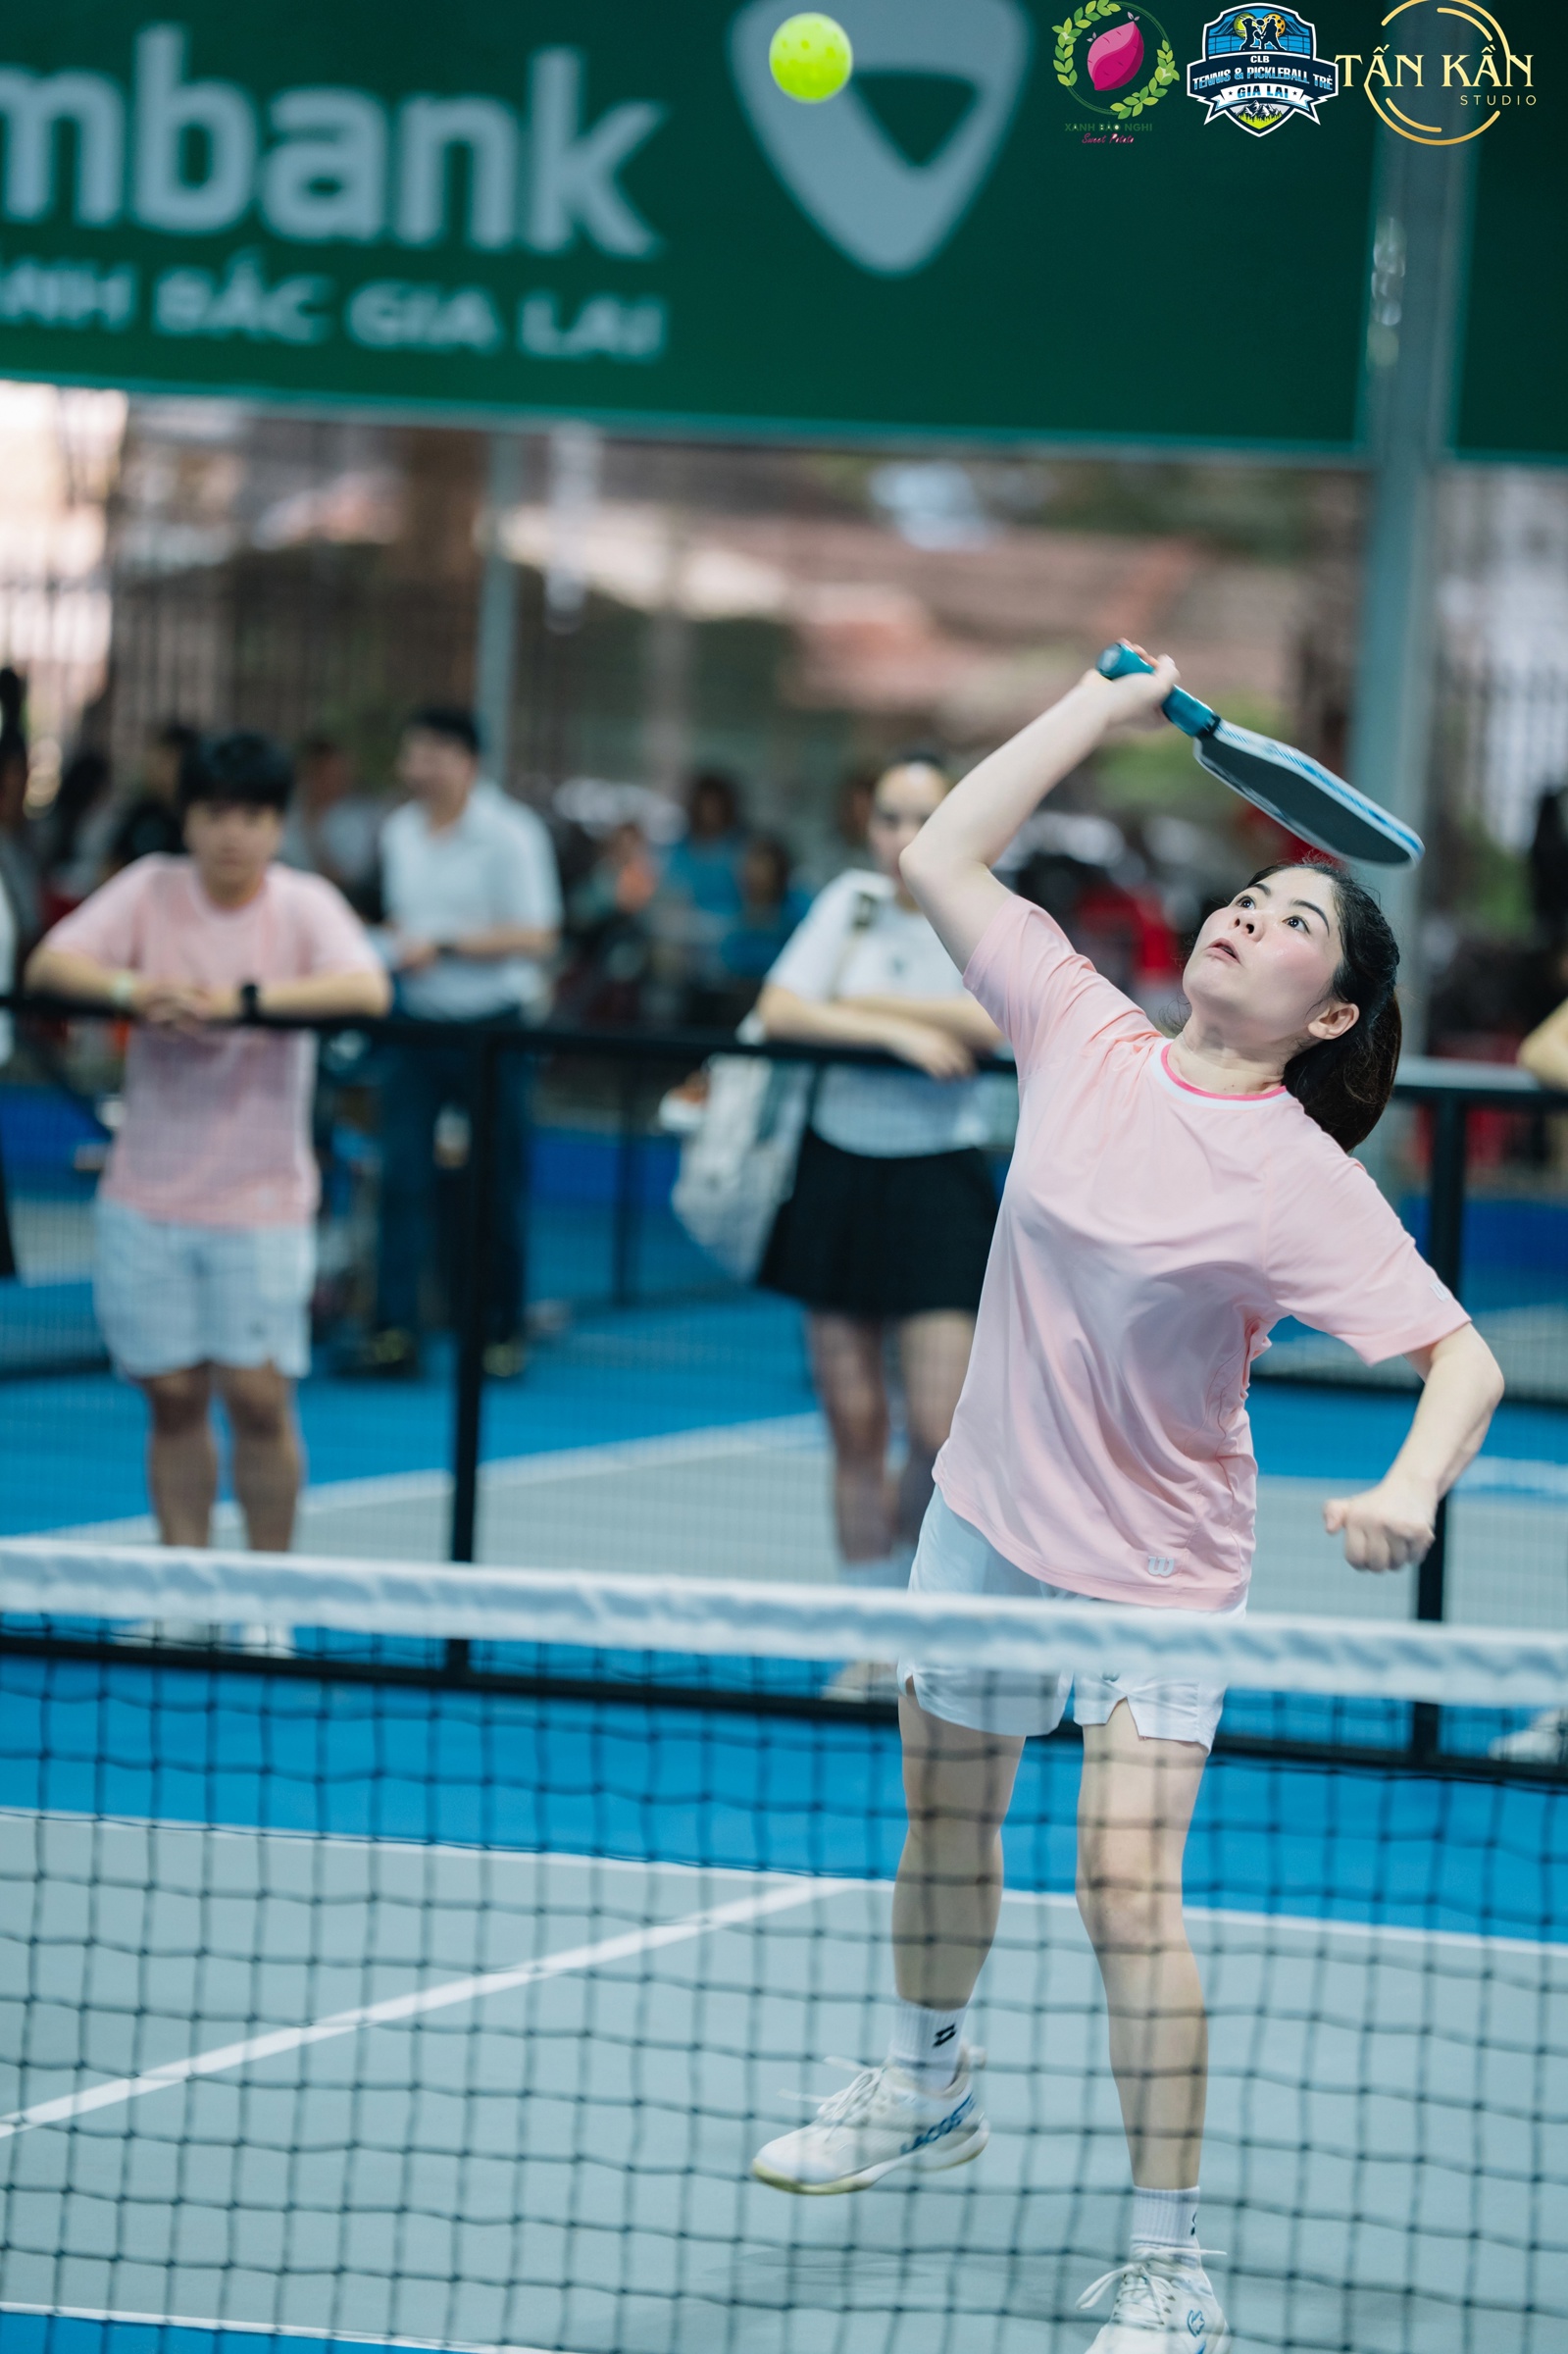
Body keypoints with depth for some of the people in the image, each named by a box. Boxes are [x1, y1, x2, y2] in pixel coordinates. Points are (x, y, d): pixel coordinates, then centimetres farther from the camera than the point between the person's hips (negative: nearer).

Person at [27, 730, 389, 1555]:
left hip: (260, 1201, -2)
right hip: (146, 1199, 2)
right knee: (172, 1397, 5)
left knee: (258, 1396, -6)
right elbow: (47, 964, -9)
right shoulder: (150, 889, 0)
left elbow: (367, 990, -23)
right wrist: (130, 989, -29)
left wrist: (242, 999, -35)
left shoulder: (305, 905, -6)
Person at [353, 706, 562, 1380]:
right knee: (402, 1175, -8)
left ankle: (501, 1333, 14)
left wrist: (444, 946, -18)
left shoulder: (509, 833, -9)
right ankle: (394, 1332, -10)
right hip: (418, 1022, 5)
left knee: (495, 1190, 2)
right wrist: (397, 950, 4)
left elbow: (536, 938, -13)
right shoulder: (399, 833, 11)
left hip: (492, 1025, -5)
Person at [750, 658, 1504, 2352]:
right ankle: (924, 2088, 50)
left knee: (1125, 1887, -16)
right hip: (989, 1517, 5)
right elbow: (940, 860, -1)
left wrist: (1409, 1492, -41)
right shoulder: (1085, 1037, -7)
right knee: (945, 1823, 23)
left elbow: (1462, 1355, -21)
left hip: (1155, 1572, -5)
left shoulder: (1300, 1184, -20)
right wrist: (1105, 707, -2)